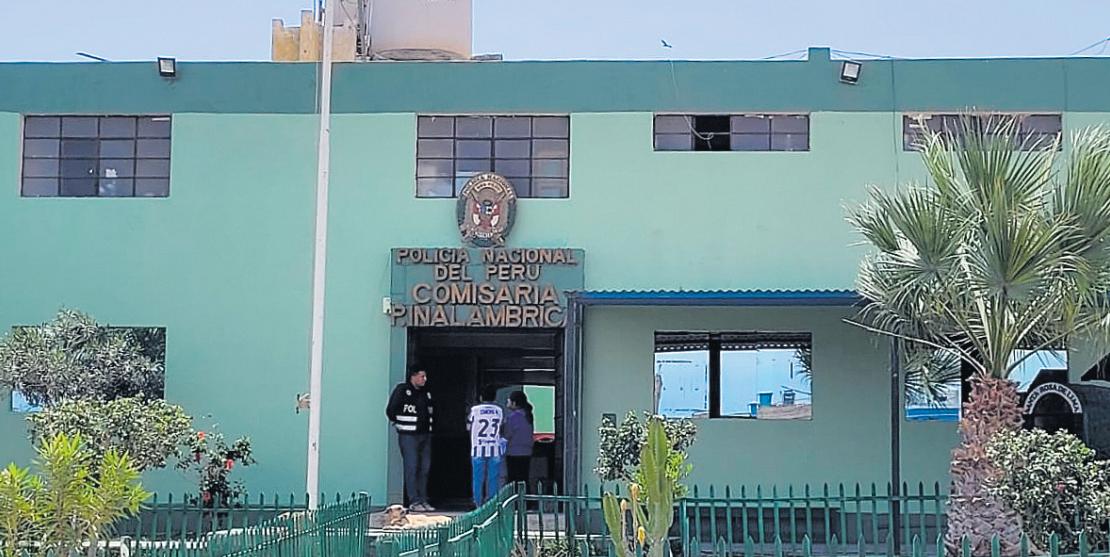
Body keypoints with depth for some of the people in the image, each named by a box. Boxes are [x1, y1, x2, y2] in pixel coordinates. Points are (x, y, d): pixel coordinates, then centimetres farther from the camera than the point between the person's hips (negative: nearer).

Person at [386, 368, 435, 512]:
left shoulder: (426, 393, 13)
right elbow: (390, 410, -7)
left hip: (425, 435, 7)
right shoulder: (402, 390, -7)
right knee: (412, 468, -8)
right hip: (408, 436, -7)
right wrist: (399, 425, 1)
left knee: (425, 468, 7)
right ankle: (414, 501, -5)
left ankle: (423, 500, 13)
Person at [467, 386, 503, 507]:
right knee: (493, 479, 4)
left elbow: (468, 427, 7)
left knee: (478, 479, 4)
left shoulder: (475, 409, -3)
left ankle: (478, 505, 4)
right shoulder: (499, 410, 4)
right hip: (495, 449, 1)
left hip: (478, 449, -1)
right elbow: (502, 428, 12)